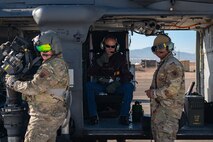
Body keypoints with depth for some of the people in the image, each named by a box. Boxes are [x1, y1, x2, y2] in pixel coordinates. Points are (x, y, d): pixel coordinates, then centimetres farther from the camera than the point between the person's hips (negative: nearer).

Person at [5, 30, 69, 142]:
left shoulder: (53, 66, -21)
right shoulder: (59, 63, 14)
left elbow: (33, 88, -23)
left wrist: (13, 83, -9)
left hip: (44, 117, -10)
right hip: (53, 115, 10)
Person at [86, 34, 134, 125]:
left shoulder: (121, 58, 4)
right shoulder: (98, 58, 6)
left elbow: (126, 75, -4)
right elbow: (90, 73, -7)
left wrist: (116, 84, -22)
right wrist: (100, 62, -22)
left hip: (116, 87, 0)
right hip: (101, 86, 1)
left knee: (129, 87, -29)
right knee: (89, 85, -28)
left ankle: (124, 116, -23)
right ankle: (93, 115, -24)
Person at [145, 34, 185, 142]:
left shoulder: (173, 65, -17)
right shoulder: (163, 64, 17)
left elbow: (172, 89, -26)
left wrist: (153, 94, -15)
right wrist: (151, 90, 11)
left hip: (168, 109, -11)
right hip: (159, 107, 11)